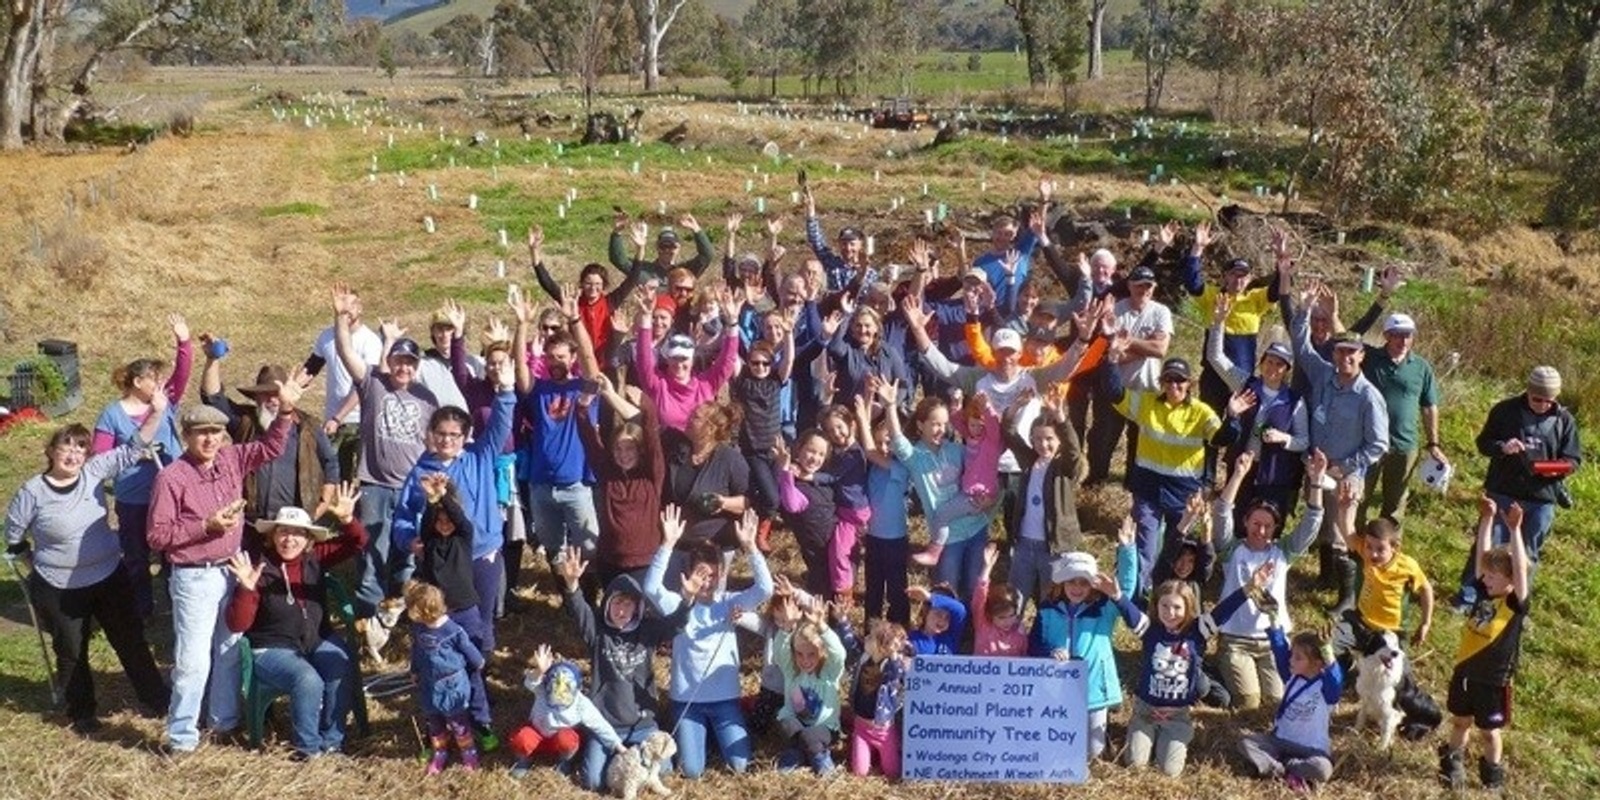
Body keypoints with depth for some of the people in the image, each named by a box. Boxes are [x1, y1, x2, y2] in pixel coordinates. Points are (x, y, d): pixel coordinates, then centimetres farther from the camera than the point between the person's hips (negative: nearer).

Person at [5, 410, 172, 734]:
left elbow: (134, 449, -11)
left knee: (131, 640, 14)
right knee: (72, 652, 14)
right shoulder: (33, 492, -15)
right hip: (60, 589, -3)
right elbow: (13, 537, 0)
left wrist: (156, 413, -24)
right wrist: (41, 560, 8)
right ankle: (82, 713, 33)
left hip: (110, 577, 3)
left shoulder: (94, 471, -8)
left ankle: (155, 699, 28)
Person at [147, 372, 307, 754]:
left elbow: (270, 448, 11)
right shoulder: (171, 478, -14)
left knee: (230, 650, 18)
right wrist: (205, 526, -19)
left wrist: (286, 409, -3)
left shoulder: (231, 460, 2)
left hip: (231, 571, 7)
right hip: (194, 578, -6)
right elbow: (157, 536, -13)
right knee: (193, 659, -4)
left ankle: (225, 719, 33)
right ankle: (181, 735, 7)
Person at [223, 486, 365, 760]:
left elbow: (357, 543, -4)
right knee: (309, 681, -32)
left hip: (314, 642, 4)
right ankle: (308, 745, -7)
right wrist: (247, 588, -32)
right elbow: (237, 625, -15)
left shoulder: (315, 558, 0)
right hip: (272, 650, -4)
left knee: (342, 670, -26)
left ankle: (332, 738, -6)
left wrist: (347, 519, -25)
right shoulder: (259, 567, -13)